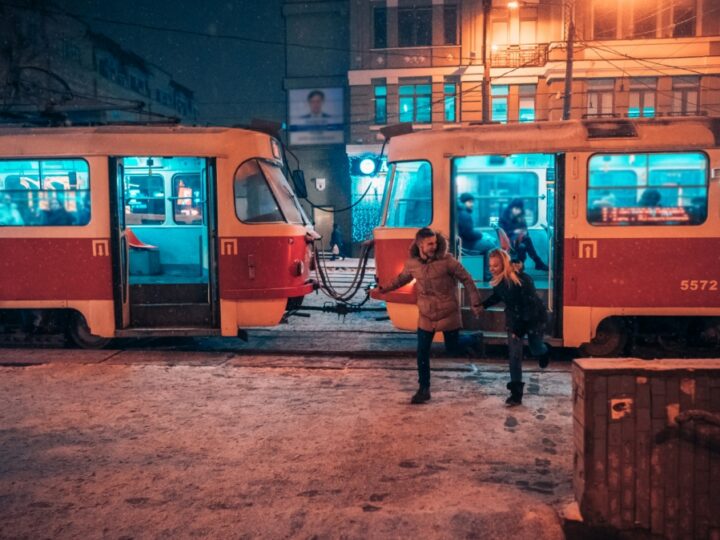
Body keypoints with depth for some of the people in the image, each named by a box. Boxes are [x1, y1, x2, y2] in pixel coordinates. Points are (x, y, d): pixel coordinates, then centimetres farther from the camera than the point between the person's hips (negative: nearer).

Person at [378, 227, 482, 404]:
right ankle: (423, 389, 16)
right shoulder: (412, 263, -6)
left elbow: (466, 279, -10)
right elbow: (402, 278, 16)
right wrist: (385, 289, 14)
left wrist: (475, 302, -9)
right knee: (422, 353, 2)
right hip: (426, 315, 3)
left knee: (452, 347, 8)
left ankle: (474, 340, 41)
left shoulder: (446, 260, -17)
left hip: (448, 313, -3)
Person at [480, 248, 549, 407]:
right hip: (514, 319, 5)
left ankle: (544, 352, 55)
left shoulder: (522, 279, -31)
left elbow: (531, 304, -28)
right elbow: (497, 296, 8)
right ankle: (516, 393, 1)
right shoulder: (498, 280, -11)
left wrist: (521, 327, -28)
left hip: (534, 317, -5)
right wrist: (483, 305, -11)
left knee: (536, 349, 14)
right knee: (514, 355, -2)